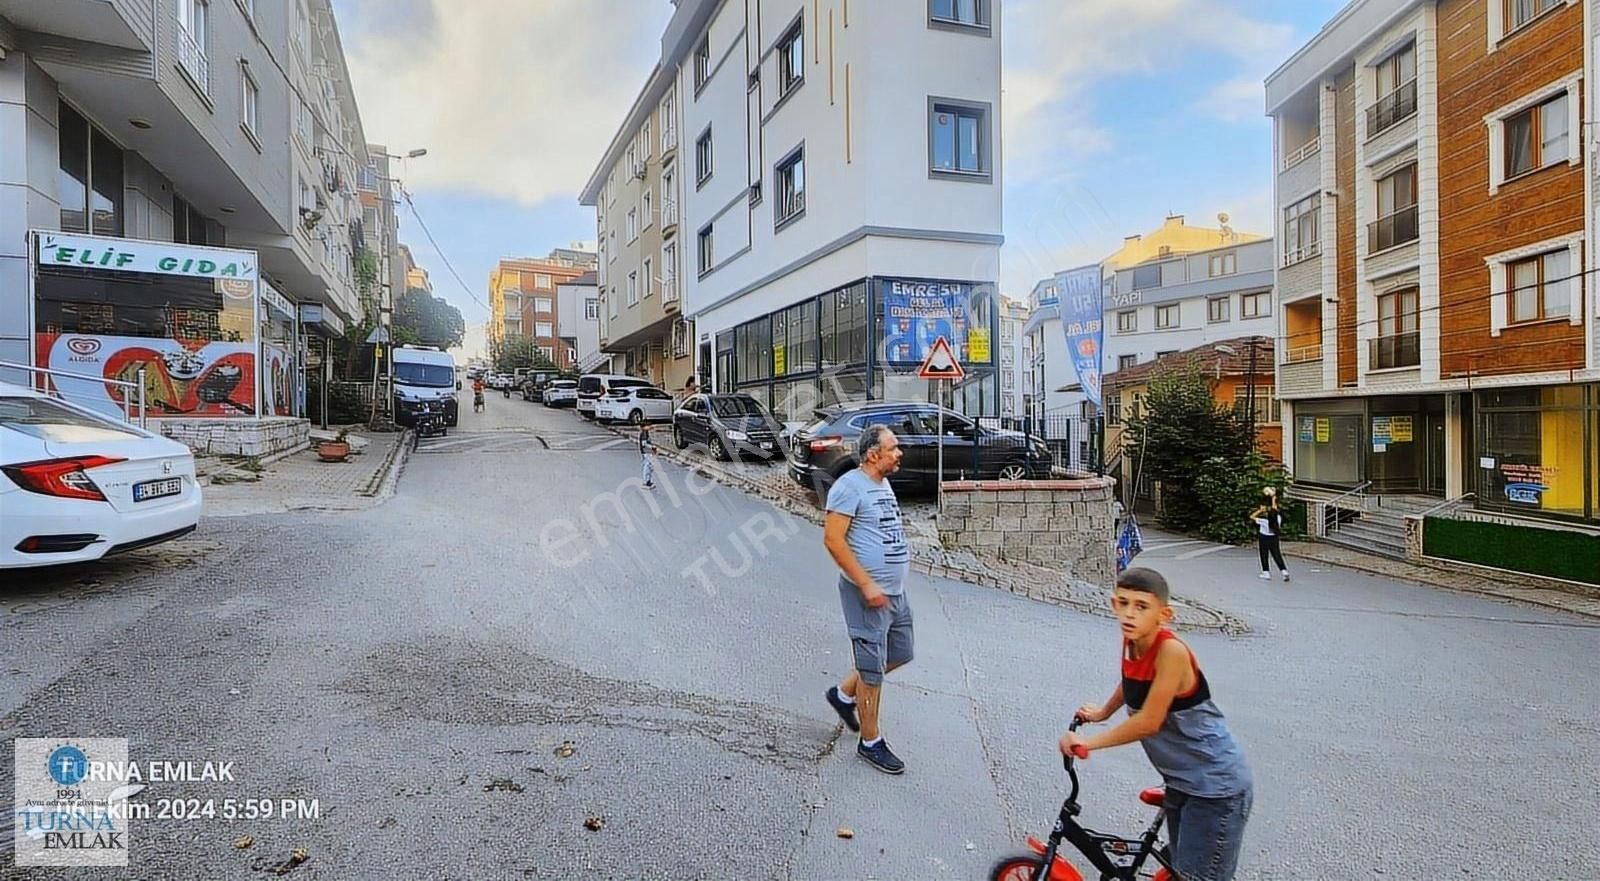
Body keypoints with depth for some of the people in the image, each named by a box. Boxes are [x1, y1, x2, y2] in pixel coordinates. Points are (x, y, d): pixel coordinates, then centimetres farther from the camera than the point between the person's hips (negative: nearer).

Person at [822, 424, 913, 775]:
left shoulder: (884, 485, 12)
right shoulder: (850, 486, -17)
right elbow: (832, 539, -22)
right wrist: (867, 584, -23)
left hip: (895, 591, 9)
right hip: (868, 593, -9)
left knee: (900, 654, 20)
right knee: (873, 669, 3)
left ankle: (844, 694, 36)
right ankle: (870, 742, 21)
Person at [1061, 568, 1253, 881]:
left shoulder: (1171, 649, -29)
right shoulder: (1132, 641, -7)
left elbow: (1149, 722, -27)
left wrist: (1088, 742, -19)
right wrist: (1102, 712, 28)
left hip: (1216, 785, -8)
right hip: (1180, 778, 8)